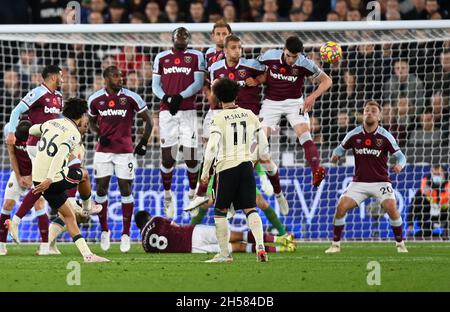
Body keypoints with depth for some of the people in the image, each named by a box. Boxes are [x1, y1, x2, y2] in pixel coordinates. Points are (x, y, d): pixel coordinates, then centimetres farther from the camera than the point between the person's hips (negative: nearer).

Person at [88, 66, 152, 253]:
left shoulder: (130, 98, -6)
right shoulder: (95, 99, 2)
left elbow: (148, 120, 3)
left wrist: (143, 143, -1)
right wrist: (99, 135, 0)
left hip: (125, 150, -2)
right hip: (103, 150, 2)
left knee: (126, 189, -2)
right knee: (101, 189, 1)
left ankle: (126, 233, 6)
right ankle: (104, 230, 16)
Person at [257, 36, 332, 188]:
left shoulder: (305, 64, -17)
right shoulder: (270, 56, -16)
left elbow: (327, 80, -7)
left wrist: (313, 96, -20)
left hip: (294, 102, -1)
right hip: (271, 102, 1)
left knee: (305, 136, -22)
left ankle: (316, 170, -36)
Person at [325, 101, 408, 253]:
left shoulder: (385, 136, -5)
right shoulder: (354, 134, -1)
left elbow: (400, 156, -5)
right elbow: (340, 148, 12)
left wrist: (399, 165, -27)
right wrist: (336, 155, -11)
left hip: (380, 181, -2)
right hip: (359, 182, 2)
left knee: (392, 208, -23)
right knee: (341, 207, -15)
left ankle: (400, 244, -4)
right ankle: (335, 244, 1)